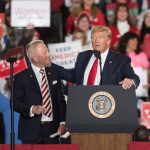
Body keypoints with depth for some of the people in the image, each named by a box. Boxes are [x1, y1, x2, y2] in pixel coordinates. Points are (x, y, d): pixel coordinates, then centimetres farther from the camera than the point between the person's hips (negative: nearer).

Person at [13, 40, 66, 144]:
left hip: (52, 130, 4)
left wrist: (62, 122, 3)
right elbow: (15, 103, -5)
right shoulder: (22, 77, -3)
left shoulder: (53, 74, 11)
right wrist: (32, 109, -22)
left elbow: (61, 100, 13)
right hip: (32, 131, -4)